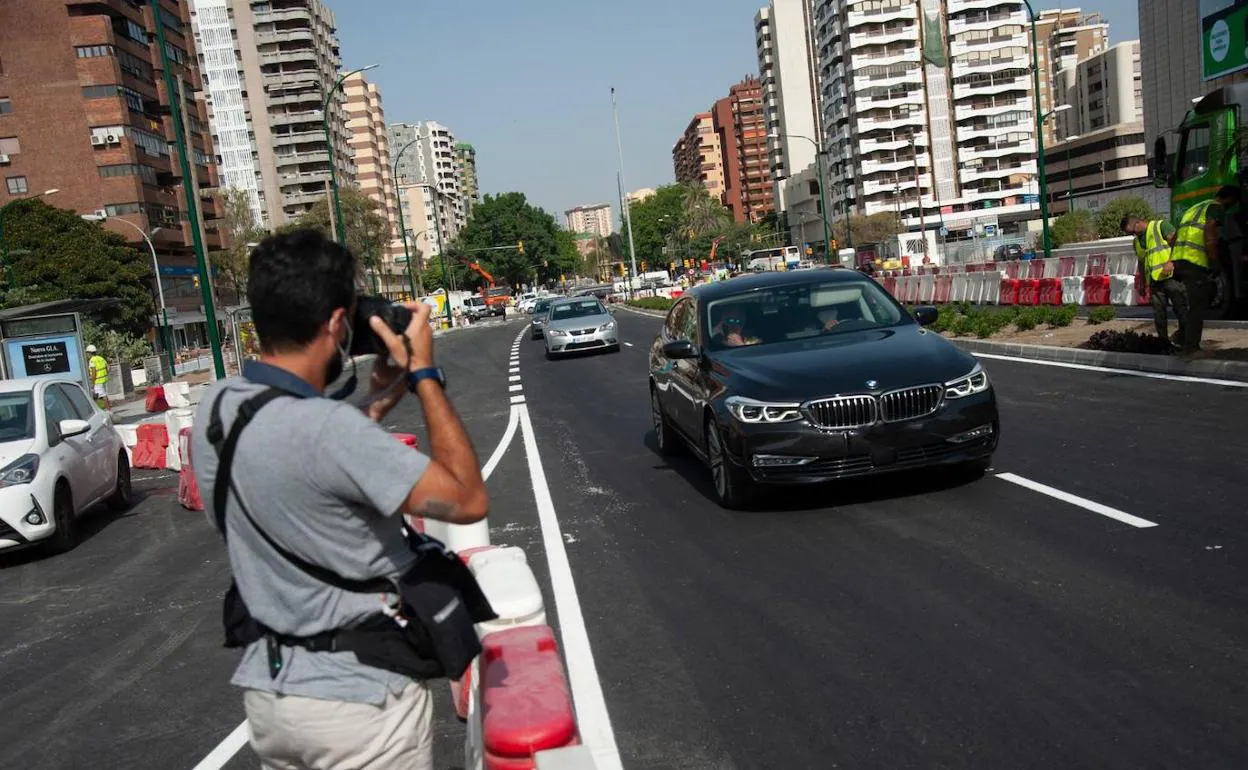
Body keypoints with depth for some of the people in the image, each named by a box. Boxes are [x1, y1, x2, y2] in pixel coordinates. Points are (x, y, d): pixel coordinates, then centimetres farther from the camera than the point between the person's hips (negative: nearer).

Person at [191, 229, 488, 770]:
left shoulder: (214, 409, -3)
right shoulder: (325, 427, -29)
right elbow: (468, 499, -23)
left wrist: (377, 404, 3)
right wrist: (424, 374, -16)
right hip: (358, 699, -7)